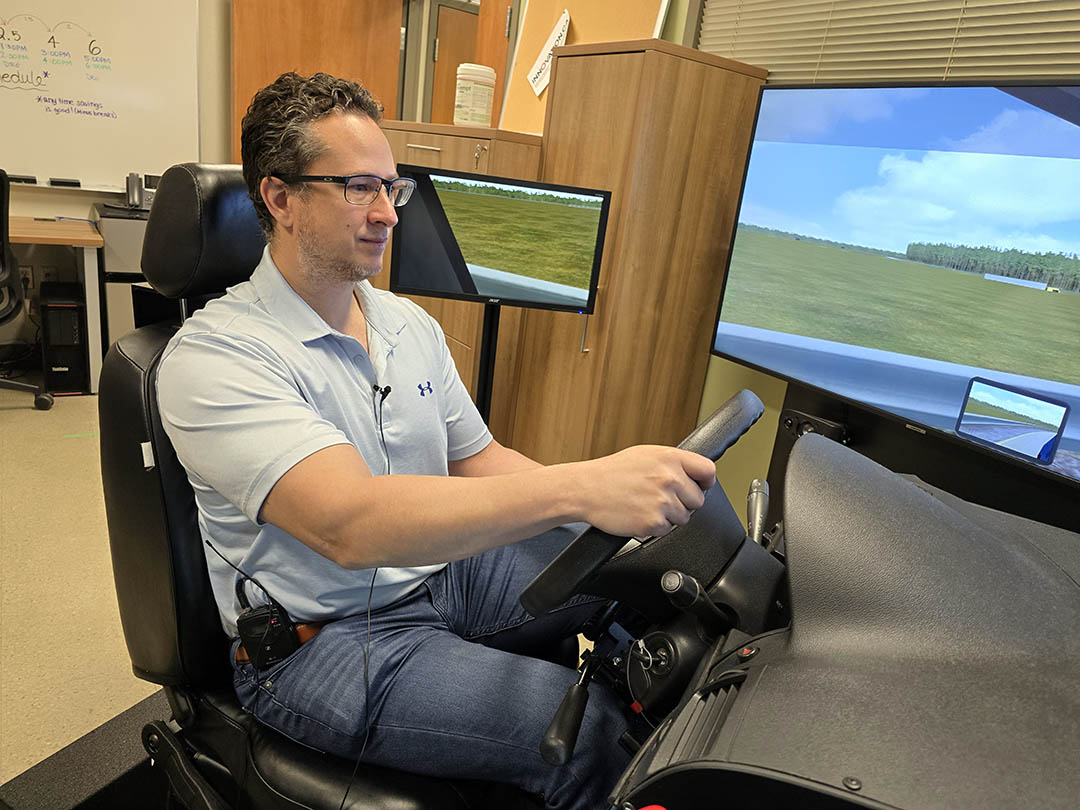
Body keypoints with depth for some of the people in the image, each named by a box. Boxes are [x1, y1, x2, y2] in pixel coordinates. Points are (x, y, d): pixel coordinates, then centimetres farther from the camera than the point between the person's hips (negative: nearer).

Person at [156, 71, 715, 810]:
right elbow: (349, 525, -33)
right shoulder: (212, 356, -19)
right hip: (322, 637, -6)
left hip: (445, 571, 7)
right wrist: (578, 488, -42)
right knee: (585, 733, -22)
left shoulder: (410, 324, 6)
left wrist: (614, 493, -10)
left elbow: (479, 460, 7)